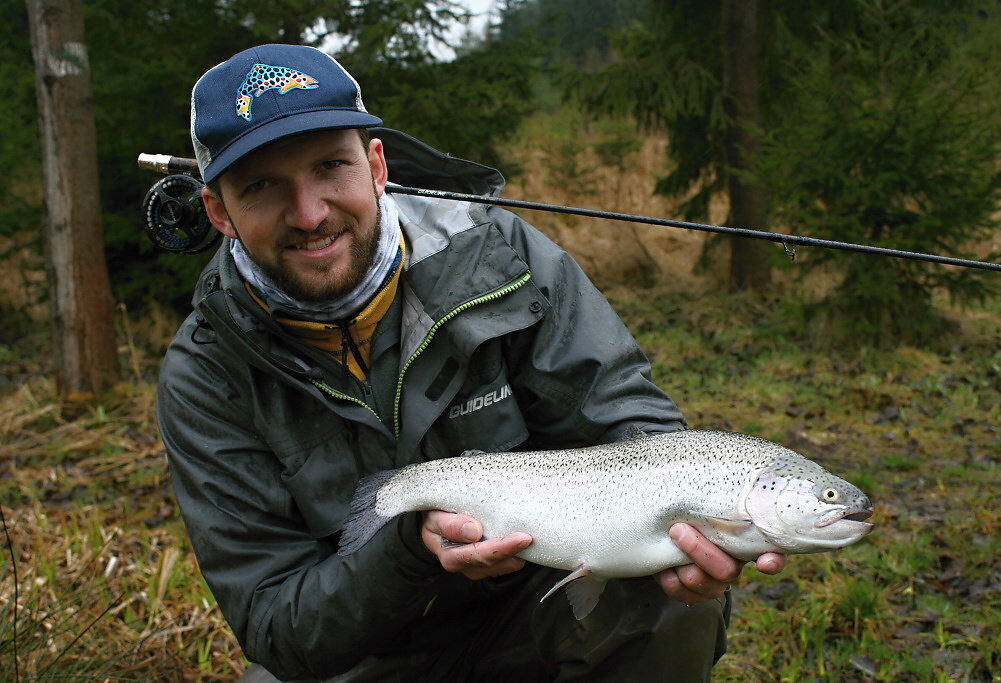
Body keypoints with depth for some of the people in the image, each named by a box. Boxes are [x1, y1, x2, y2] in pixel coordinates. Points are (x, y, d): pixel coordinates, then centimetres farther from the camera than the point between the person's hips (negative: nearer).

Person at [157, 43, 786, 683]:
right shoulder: (204, 383, -14)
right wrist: (411, 550, -33)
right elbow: (273, 624, -14)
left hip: (541, 605, 0)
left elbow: (625, 414, -11)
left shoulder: (496, 255, -13)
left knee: (679, 598, -25)